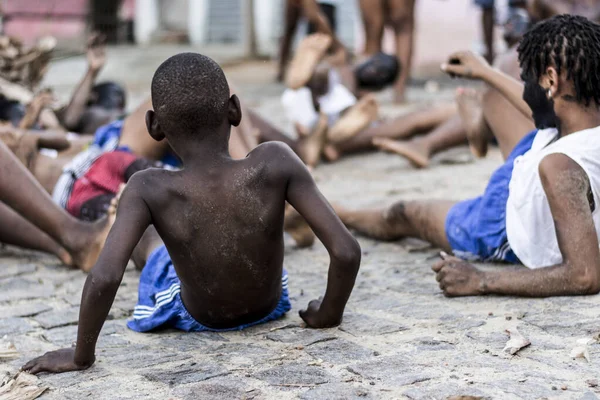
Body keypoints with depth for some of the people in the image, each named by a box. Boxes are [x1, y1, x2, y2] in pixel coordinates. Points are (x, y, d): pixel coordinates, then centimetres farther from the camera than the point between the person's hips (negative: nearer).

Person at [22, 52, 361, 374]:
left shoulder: (149, 189, -32)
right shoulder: (275, 163, -30)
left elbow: (104, 278, -40)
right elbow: (347, 251, -30)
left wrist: (81, 356, -24)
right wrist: (329, 314, -12)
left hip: (195, 318, -1)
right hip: (269, 307, 1)